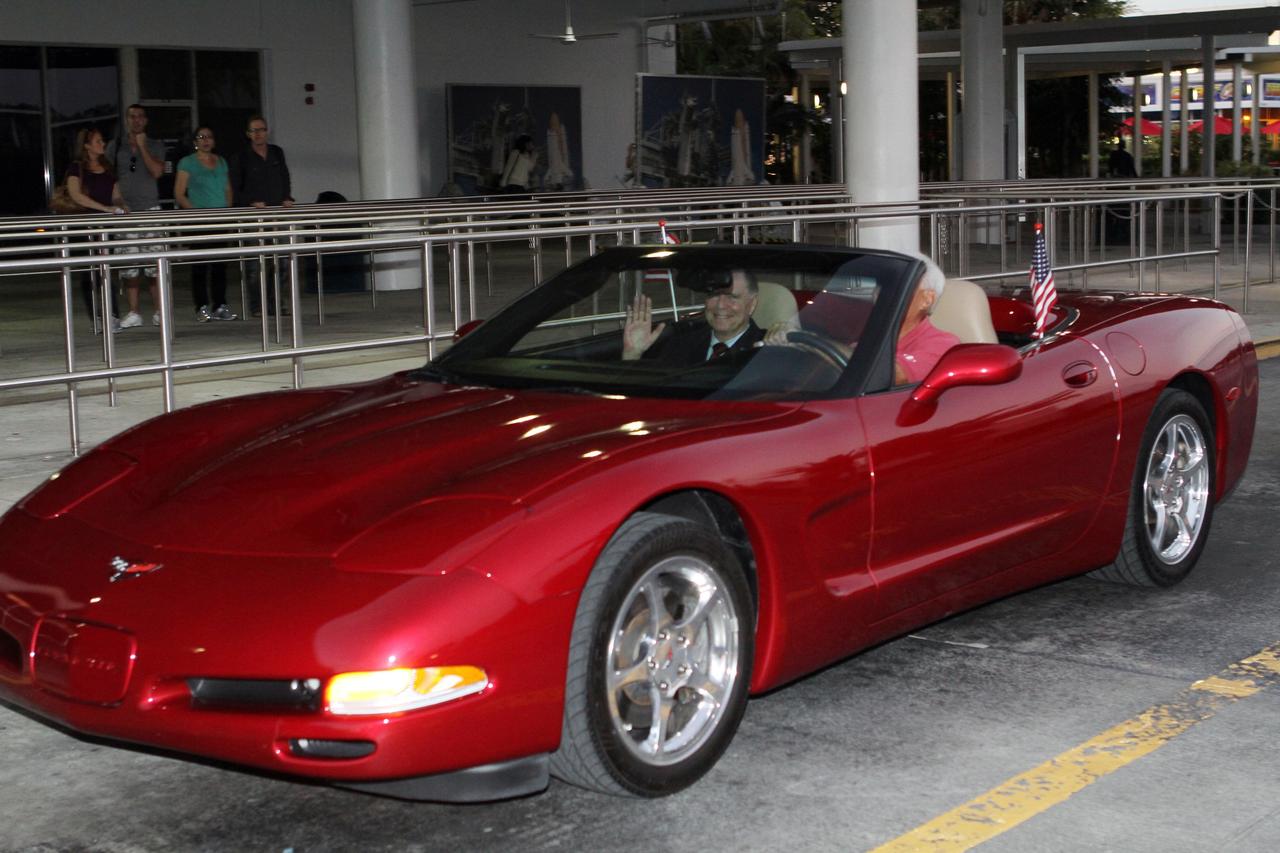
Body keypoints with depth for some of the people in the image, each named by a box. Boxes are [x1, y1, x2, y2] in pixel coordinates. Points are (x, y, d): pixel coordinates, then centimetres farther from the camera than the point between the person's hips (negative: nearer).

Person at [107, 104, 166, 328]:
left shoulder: (156, 146, 11)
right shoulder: (115, 146, 12)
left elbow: (157, 171, -5)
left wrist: (142, 146, -4)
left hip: (151, 209, -1)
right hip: (125, 211, 1)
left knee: (156, 263, -6)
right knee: (129, 265, -3)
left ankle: (158, 312, 0)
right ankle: (133, 313, 2)